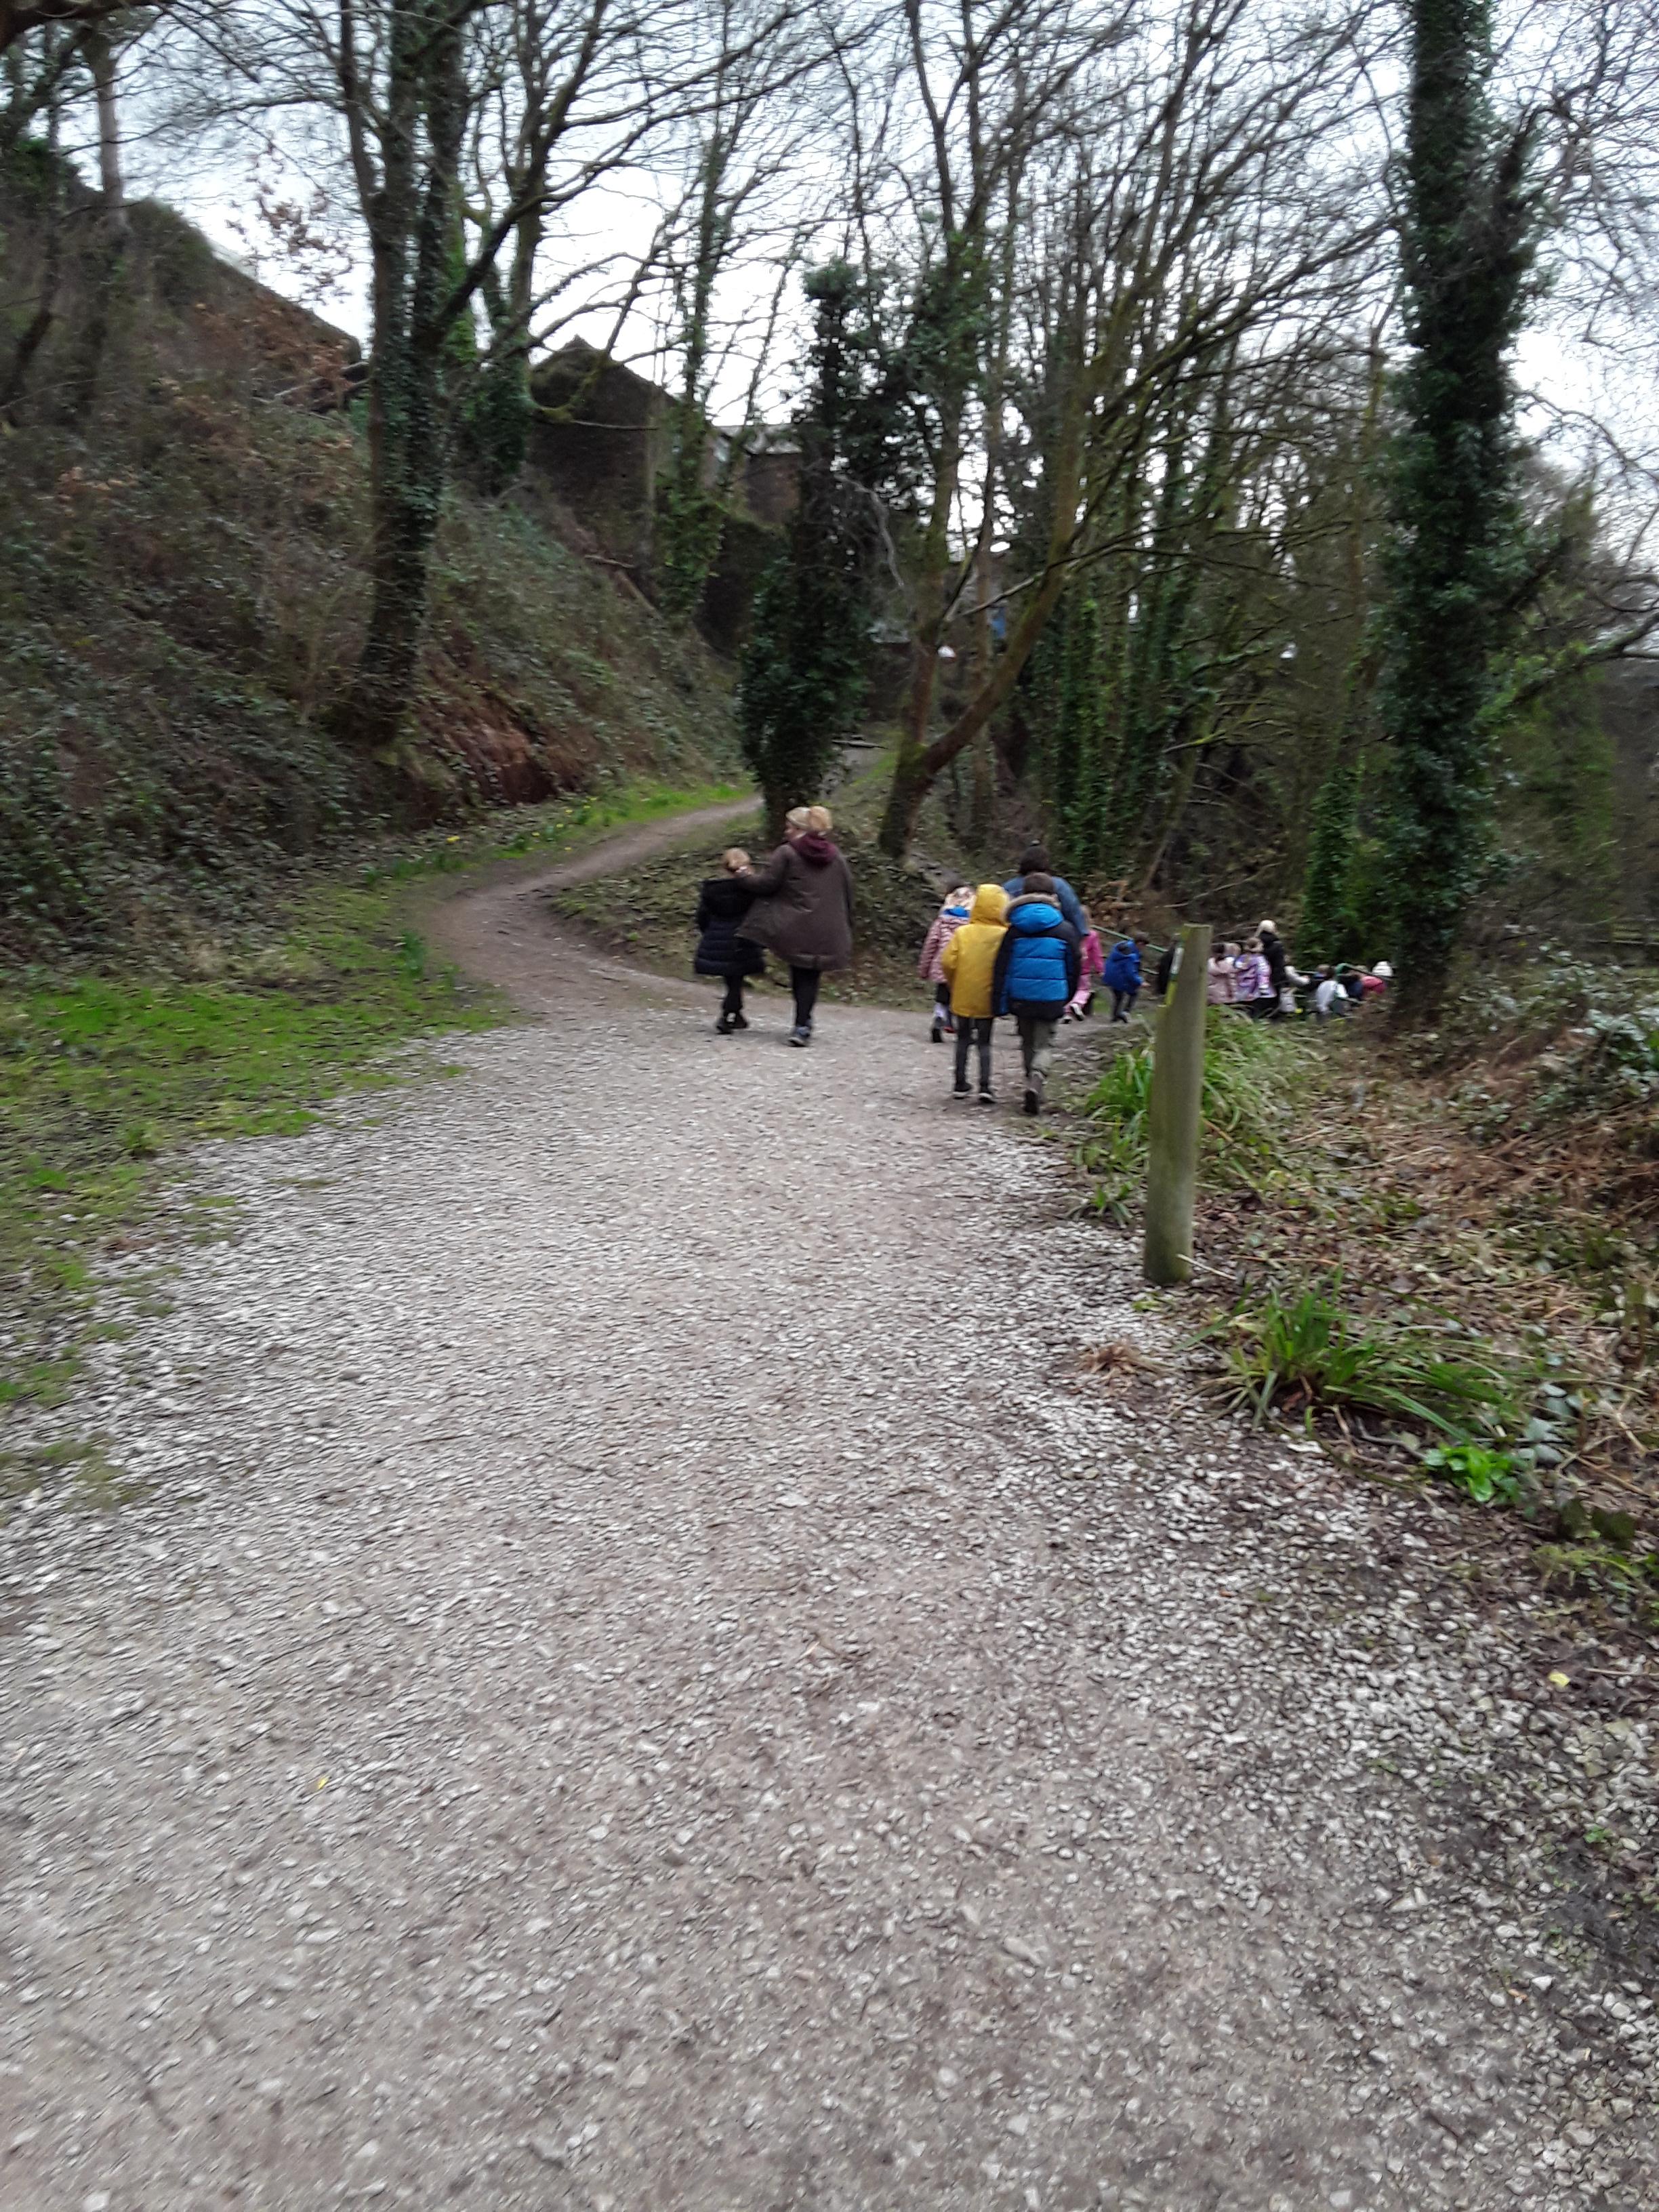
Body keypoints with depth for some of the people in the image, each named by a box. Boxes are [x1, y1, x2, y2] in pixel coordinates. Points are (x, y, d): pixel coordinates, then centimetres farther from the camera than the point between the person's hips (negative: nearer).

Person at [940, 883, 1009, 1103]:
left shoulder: (962, 933, -6)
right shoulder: (1004, 935, -11)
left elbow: (948, 962, -10)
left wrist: (955, 985, 7)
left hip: (963, 997, 1)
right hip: (988, 999, -1)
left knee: (963, 1039, 16)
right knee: (984, 1043, 9)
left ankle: (960, 1085, 19)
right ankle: (985, 1086, -3)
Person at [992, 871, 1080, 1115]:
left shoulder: (1014, 930, 1)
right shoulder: (1065, 930, 0)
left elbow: (1002, 969, -1)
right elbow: (1074, 968, 7)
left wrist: (999, 1004, 2)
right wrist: (1067, 998, 21)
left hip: (1020, 999, 1)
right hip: (1051, 998, -1)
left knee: (1027, 1043, 16)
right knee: (1044, 1045, 4)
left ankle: (1033, 1085, 24)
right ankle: (1037, 1081, -21)